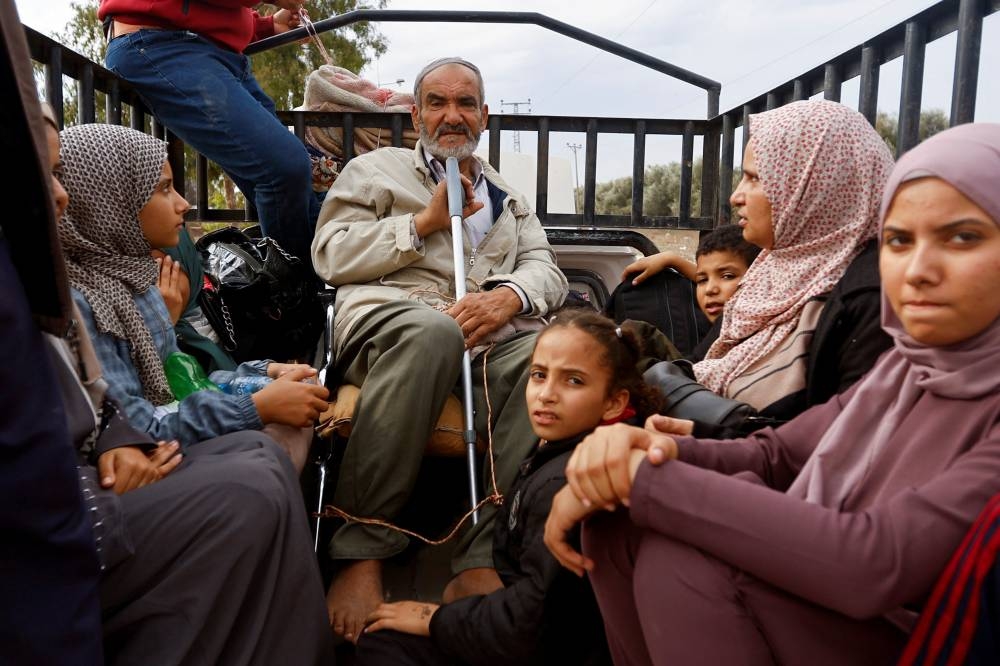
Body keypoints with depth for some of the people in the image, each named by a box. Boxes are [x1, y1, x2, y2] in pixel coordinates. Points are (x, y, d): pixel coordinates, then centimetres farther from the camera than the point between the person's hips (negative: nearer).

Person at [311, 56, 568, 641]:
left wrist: (509, 295, -11)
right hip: (390, 321, -3)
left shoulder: (507, 195, 31)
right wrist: (426, 221, 0)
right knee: (433, 329, -40)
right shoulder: (377, 169, 21)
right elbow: (331, 256, 6)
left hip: (490, 333, 3)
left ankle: (481, 561, -29)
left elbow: (547, 269, 14)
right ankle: (362, 550, -28)